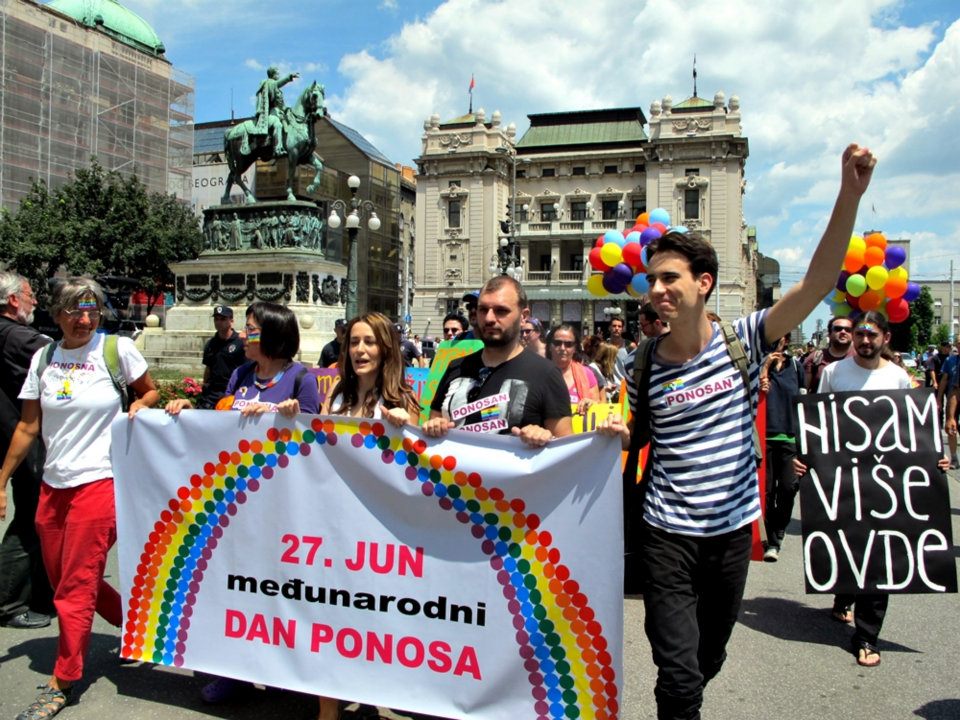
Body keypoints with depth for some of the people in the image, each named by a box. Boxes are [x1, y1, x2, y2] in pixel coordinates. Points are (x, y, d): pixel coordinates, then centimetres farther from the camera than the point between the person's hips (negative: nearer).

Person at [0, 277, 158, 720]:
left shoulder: (118, 349, -6)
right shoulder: (43, 358, 5)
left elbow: (151, 392, 9)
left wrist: (137, 407, -12)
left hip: (97, 483, -5)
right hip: (53, 485, 5)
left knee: (75, 588, 0)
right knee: (63, 579, 15)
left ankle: (62, 683, 17)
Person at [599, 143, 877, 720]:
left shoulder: (742, 341, -8)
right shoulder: (644, 364, -6)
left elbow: (818, 283, -18)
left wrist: (851, 194, -28)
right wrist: (617, 431, -17)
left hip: (733, 529, 2)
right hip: (668, 533, -1)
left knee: (710, 659, 21)